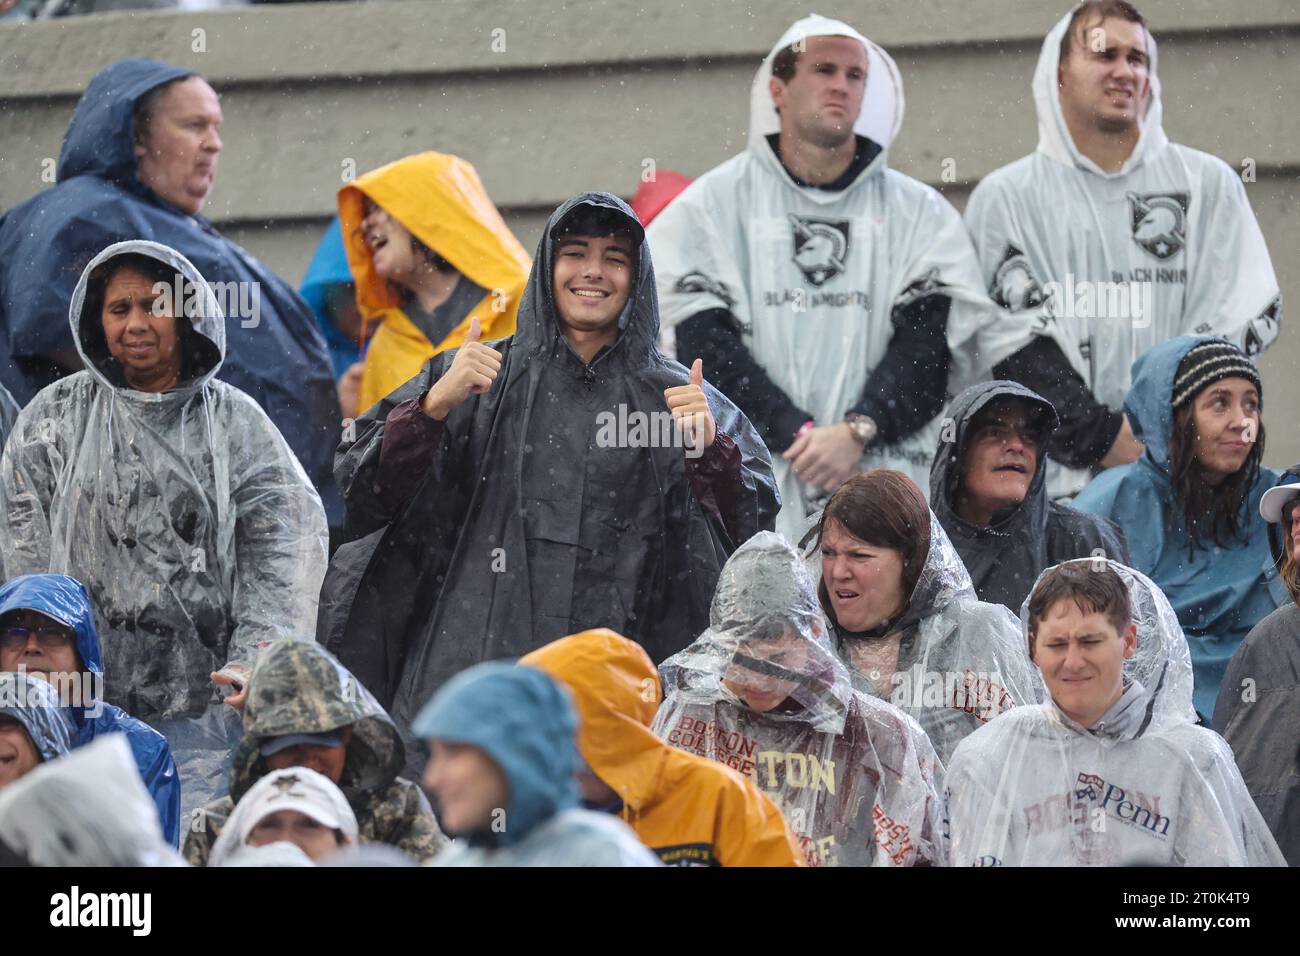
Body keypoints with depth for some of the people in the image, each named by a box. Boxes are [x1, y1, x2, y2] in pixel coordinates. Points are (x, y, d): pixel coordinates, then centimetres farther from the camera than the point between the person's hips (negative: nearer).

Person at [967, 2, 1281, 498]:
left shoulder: (1209, 183, 15)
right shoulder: (1005, 197, 11)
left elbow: (1241, 316, 7)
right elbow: (1008, 341, 1)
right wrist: (1102, 436, -10)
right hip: (1056, 476, -1)